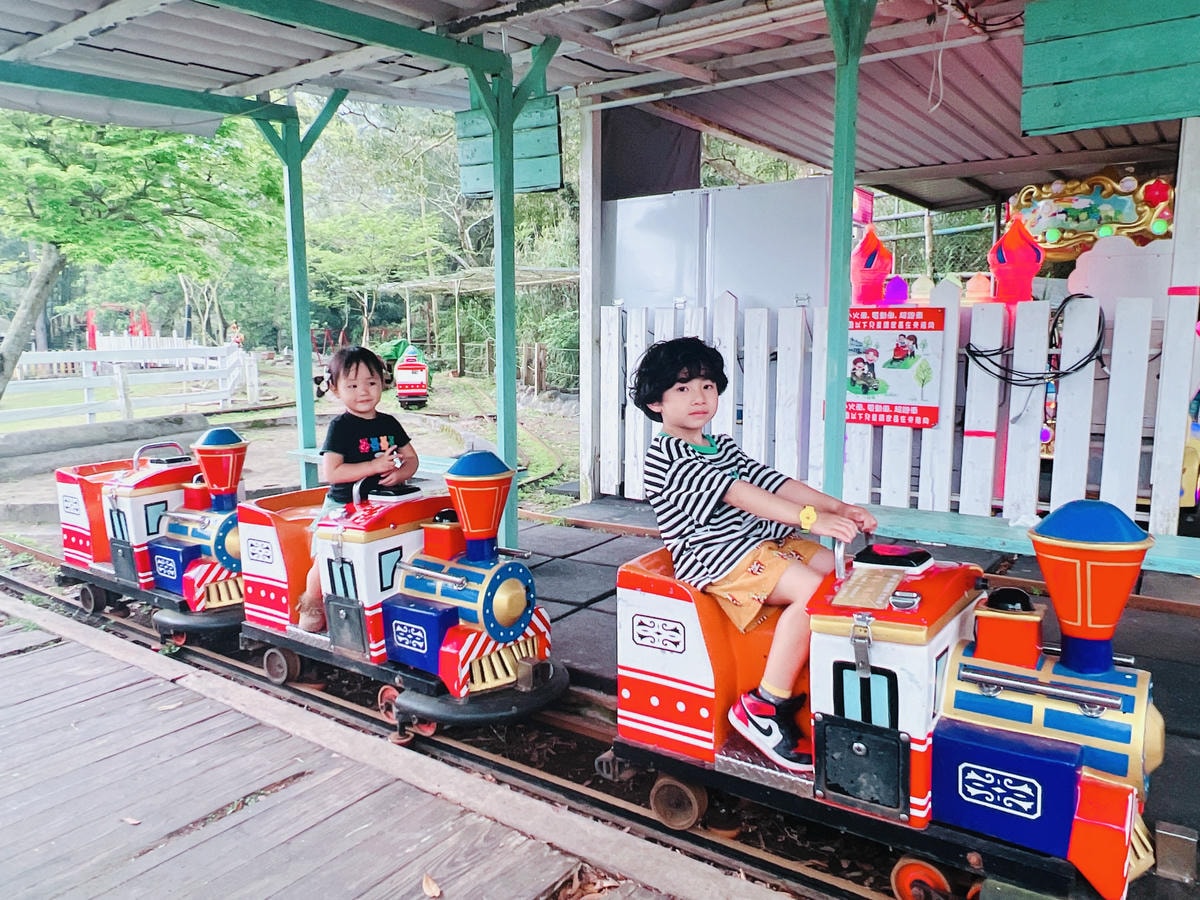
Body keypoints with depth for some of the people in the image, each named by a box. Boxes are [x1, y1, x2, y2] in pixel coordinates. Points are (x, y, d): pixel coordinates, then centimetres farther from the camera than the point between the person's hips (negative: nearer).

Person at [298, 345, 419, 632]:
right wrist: (375, 466, -22)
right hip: (344, 507, -4)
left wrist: (400, 473, -10)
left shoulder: (389, 423, 8)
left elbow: (411, 458, 13)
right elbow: (330, 472, -18)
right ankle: (311, 606, 15)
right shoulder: (341, 426, -9)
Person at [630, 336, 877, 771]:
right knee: (812, 591, -25)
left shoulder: (722, 446, 19)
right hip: (715, 555, -9)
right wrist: (809, 518, -30)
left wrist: (837, 507, -5)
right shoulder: (666, 455, -11)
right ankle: (764, 708, -16)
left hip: (761, 541, 10)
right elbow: (737, 493, -23)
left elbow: (775, 482, 9)